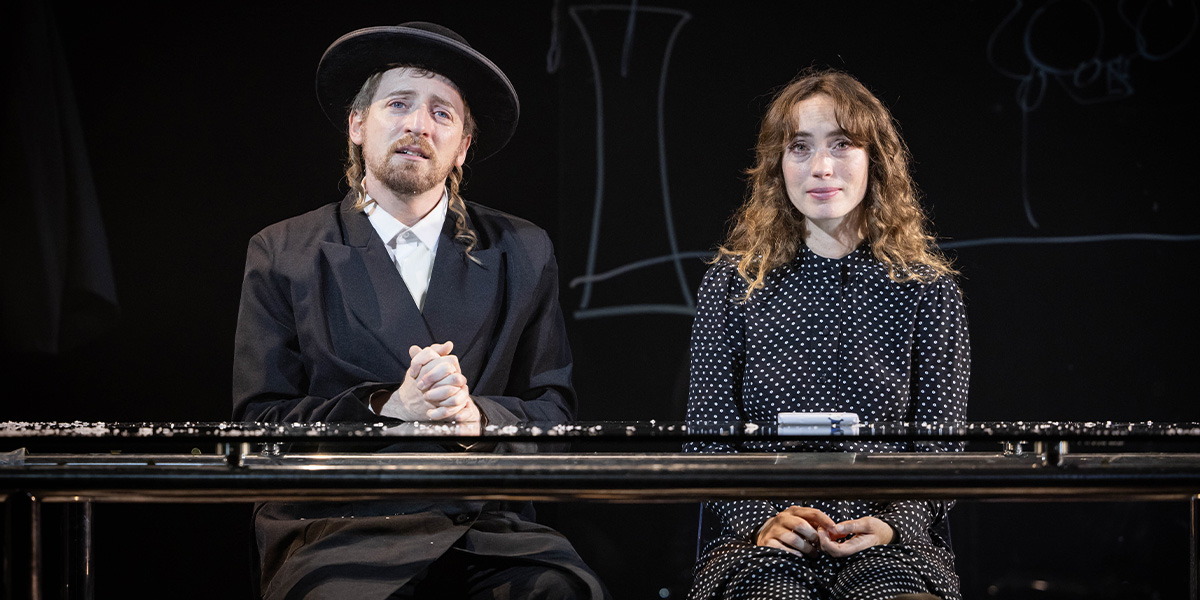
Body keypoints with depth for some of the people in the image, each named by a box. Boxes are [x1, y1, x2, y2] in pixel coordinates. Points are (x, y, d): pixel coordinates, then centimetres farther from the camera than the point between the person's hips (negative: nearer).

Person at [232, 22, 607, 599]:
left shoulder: (522, 254, 14)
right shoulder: (282, 256, 8)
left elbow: (553, 411, 10)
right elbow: (260, 424, 1)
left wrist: (477, 417, -13)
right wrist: (388, 409, -14)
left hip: (484, 526, 2)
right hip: (335, 536, -2)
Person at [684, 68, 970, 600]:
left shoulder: (926, 286, 8)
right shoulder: (735, 282, 9)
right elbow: (706, 438, 7)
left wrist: (891, 525, -12)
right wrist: (760, 520, -11)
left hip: (889, 550, 1)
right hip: (761, 546, -1)